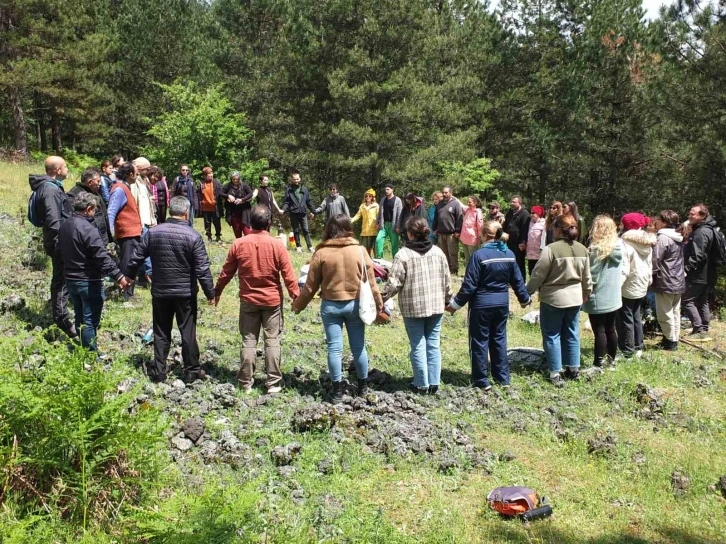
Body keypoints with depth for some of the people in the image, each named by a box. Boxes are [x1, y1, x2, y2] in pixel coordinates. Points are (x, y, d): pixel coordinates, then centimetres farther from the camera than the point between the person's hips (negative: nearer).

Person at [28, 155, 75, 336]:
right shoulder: (51, 189, -20)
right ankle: (62, 320, 0)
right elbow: (54, 221, -26)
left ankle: (59, 314, 31)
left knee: (59, 279, 19)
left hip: (58, 242, 10)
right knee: (62, 281, -5)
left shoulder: (50, 186, 13)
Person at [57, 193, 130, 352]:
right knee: (90, 320, 0)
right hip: (89, 281, -9)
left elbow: (60, 250, 20)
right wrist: (118, 276, -29)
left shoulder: (65, 225, 7)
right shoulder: (87, 228, -22)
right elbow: (102, 256, -28)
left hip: (70, 278, 9)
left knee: (80, 317, 19)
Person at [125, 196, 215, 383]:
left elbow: (136, 257, 5)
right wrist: (210, 293, -5)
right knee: (188, 332, 8)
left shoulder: (153, 233, -3)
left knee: (161, 332, 13)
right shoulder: (193, 236, -13)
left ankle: (158, 371, 18)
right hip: (186, 293, -2)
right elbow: (202, 269, -14)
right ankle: (192, 370, 17)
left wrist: (128, 275, 23)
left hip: (160, 291, 3)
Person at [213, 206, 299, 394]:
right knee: (272, 341, 6)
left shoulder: (238, 244, -6)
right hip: (272, 300, -1)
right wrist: (296, 296, 3)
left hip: (248, 300, 1)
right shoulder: (277, 245, -11)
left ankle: (246, 382, 15)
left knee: (248, 341, 9)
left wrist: (217, 291, 18)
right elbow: (288, 274, -8)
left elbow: (227, 272, 4)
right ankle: (273, 383, 8)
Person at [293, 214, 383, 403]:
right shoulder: (359, 251, -5)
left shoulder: (321, 253, -7)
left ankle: (337, 390, 8)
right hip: (355, 304, 1)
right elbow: (370, 282, -1)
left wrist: (298, 305, 10)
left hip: (330, 305, -1)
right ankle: (363, 385, 25)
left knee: (334, 348, 4)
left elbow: (311, 285, -3)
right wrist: (378, 304, 13)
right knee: (358, 347, 12)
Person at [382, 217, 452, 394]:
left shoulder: (403, 254, -13)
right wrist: (447, 299, 22)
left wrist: (382, 298, 1)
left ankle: (422, 384, 13)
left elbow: (394, 283, -13)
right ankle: (434, 383, 17)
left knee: (418, 346, 6)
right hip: (436, 305, 4)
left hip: (413, 307, -4)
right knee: (433, 344, 11)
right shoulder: (438, 252, 2)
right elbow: (447, 280, 8)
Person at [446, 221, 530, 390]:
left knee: (480, 341, 6)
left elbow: (470, 285, -16)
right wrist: (525, 298, 25)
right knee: (499, 339, 16)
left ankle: (482, 381, 12)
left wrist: (456, 304, -8)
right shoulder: (509, 254, 1)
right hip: (502, 303, 6)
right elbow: (517, 280, 9)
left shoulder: (480, 254, -16)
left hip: (482, 304, -5)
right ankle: (503, 378, 23)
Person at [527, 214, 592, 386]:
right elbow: (587, 277, 11)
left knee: (552, 335, 5)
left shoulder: (551, 249, -19)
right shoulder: (582, 249, 1)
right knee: (571, 334, 17)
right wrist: (587, 293, 26)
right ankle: (573, 369, 25)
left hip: (553, 298, -6)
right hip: (575, 298, 6)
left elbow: (538, 274, -14)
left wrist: (528, 292, 0)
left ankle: (555, 373, 6)